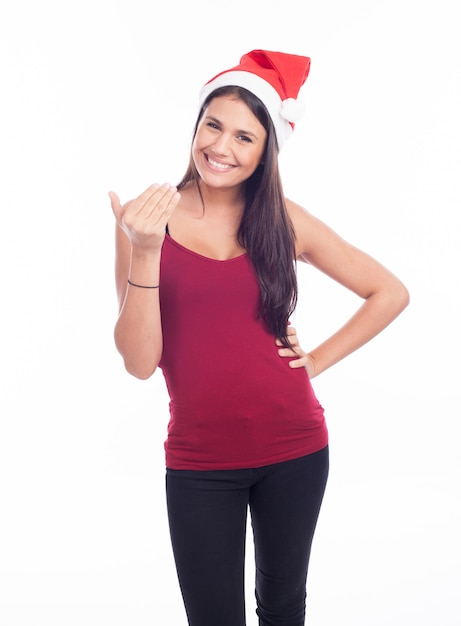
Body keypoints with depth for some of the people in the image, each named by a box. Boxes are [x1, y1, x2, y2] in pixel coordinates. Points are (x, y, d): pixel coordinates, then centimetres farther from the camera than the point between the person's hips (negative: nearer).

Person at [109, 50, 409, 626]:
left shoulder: (283, 220, -2)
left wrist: (318, 359, -3)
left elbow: (390, 293, 4)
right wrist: (143, 252, -25)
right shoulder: (146, 219, -6)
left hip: (294, 450, 2)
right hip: (199, 462, -1)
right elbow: (140, 362, -14)